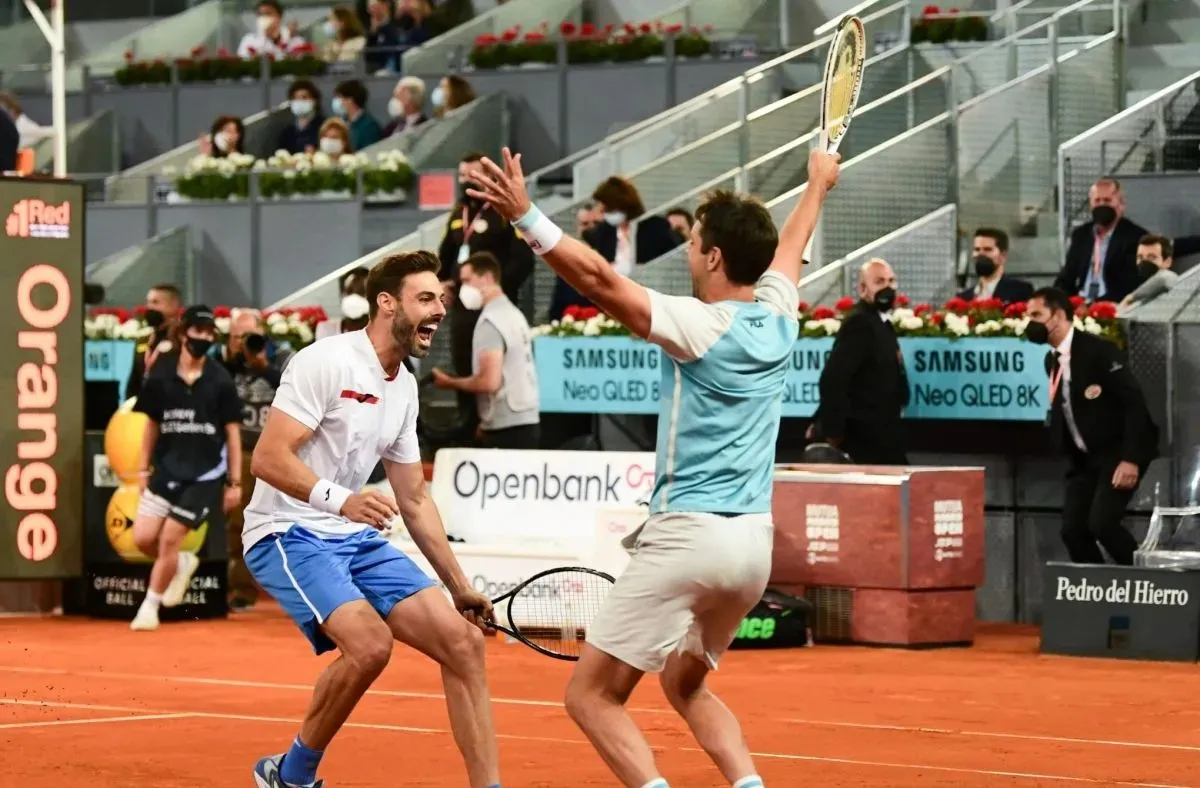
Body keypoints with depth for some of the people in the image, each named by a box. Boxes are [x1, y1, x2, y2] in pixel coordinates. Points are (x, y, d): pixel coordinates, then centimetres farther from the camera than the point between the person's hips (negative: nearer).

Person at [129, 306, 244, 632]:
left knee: (170, 538, -8)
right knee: (143, 537, -5)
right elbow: (152, 424, 10)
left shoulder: (220, 381, -6)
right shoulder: (161, 377, 0)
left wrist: (235, 482, -2)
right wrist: (144, 468, 8)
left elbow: (232, 431, -1)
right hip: (166, 469, 3)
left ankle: (150, 606, 8)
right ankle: (183, 563, 26)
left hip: (204, 474, -3)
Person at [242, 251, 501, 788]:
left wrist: (459, 586, 20)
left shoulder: (405, 388, 12)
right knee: (370, 643, -29)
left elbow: (415, 502, 21)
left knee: (463, 640, -6)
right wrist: (339, 499, -35)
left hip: (355, 539, 8)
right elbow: (267, 458, -21)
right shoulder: (327, 362, -13)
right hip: (288, 534, -8)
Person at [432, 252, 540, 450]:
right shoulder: (514, 314, 16)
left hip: (506, 428, -9)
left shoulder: (491, 320, -12)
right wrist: (487, 422, 19)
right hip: (524, 422, 9)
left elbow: (490, 381, -19)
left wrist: (450, 382, -4)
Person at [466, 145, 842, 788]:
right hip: (755, 543, 8)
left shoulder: (700, 326, -13)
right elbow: (788, 246, 28)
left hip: (687, 535, -8)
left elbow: (601, 280, -23)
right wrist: (818, 185, 47)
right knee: (686, 686, 27)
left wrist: (524, 216, -25)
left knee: (592, 693, -3)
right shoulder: (777, 317, 7)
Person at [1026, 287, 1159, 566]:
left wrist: (1131, 458, -25)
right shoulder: (1052, 359, 8)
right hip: (1084, 458, 8)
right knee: (1073, 529, -2)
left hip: (1118, 454, -8)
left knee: (1101, 523, -22)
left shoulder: (1097, 350, -17)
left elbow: (1134, 401, -20)